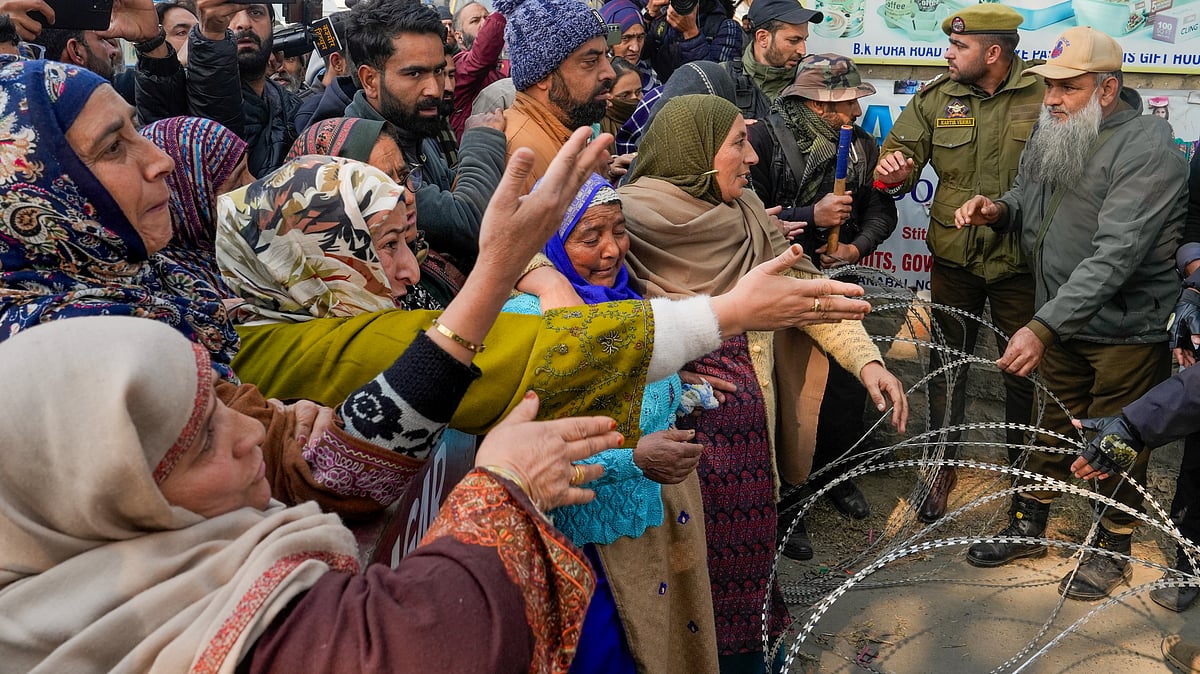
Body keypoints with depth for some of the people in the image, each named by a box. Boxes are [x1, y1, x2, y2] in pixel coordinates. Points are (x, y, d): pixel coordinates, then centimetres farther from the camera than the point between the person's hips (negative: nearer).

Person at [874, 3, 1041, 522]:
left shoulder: (1044, 96, -9)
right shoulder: (936, 97, -3)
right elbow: (901, 152, -1)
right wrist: (895, 170, -24)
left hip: (1019, 260, -1)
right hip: (954, 259, 2)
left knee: (1023, 369, 13)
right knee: (947, 365, 12)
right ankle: (942, 465, 30)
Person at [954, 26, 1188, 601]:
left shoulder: (1147, 149, -24)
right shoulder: (1053, 130, 1)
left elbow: (1114, 256, -31)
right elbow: (1028, 193, 17)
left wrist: (1043, 327, -36)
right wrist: (999, 208, -9)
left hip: (1127, 328, -6)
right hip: (1062, 320, 7)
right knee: (1055, 424, 21)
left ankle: (1112, 547, 31)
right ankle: (1028, 525, 37)